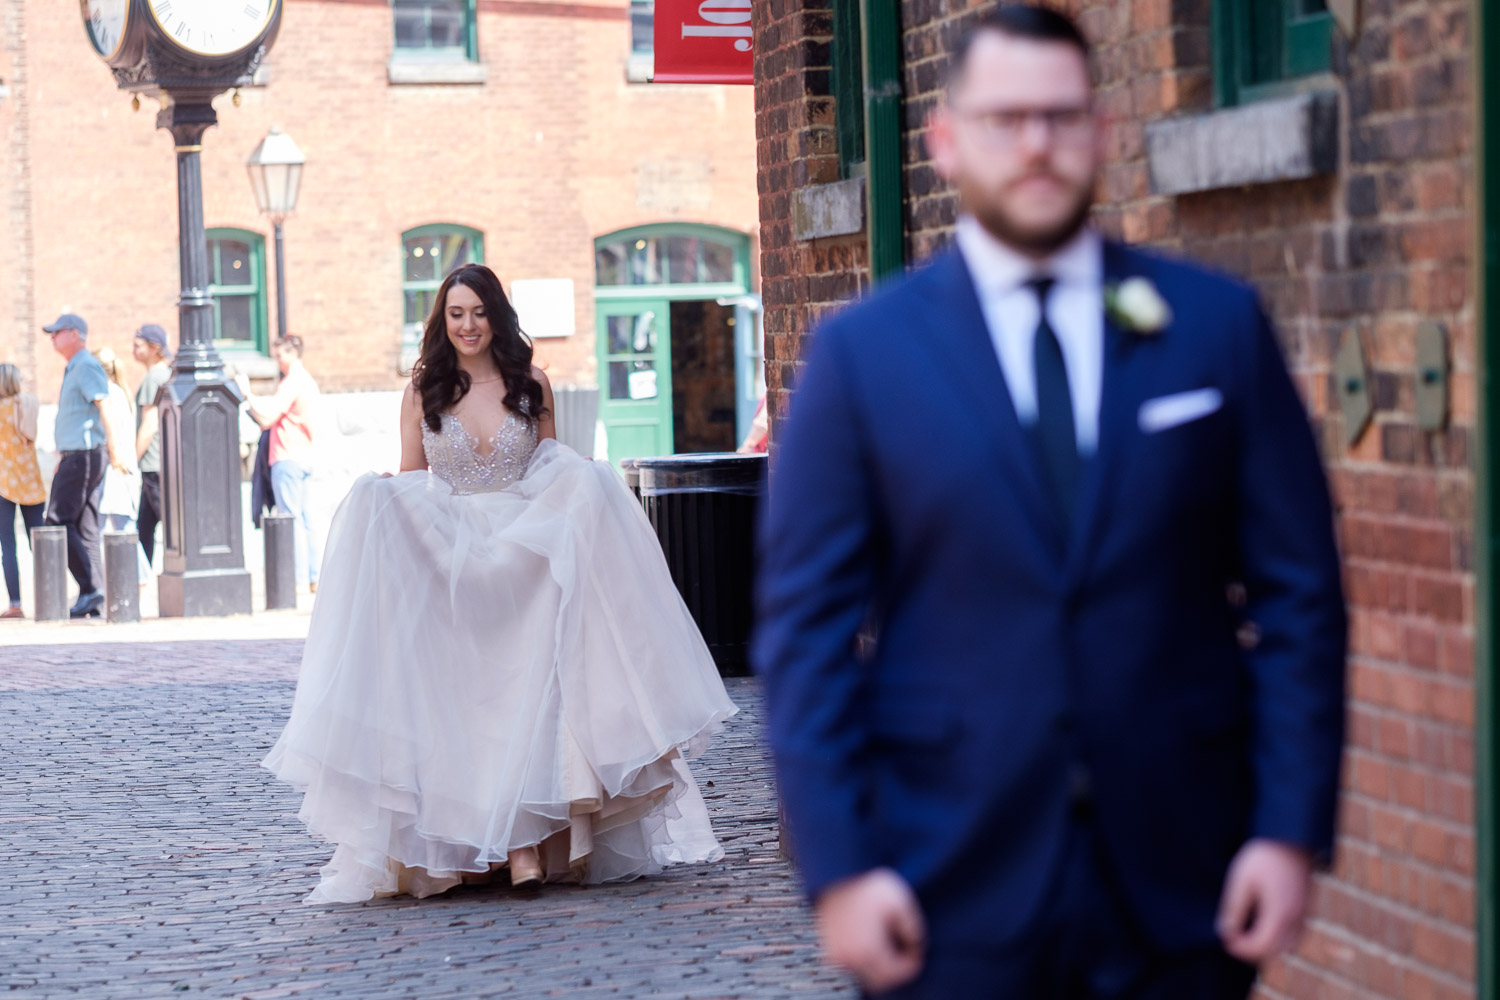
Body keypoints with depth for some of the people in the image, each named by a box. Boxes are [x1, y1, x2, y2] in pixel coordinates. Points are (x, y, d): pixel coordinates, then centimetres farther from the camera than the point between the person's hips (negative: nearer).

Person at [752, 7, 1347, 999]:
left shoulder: (1220, 325, 5)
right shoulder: (862, 352, 2)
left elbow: (1298, 591, 4)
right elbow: (806, 628, 1)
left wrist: (1292, 830, -3)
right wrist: (840, 866, -7)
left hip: (1178, 884, 1)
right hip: (954, 897, -1)